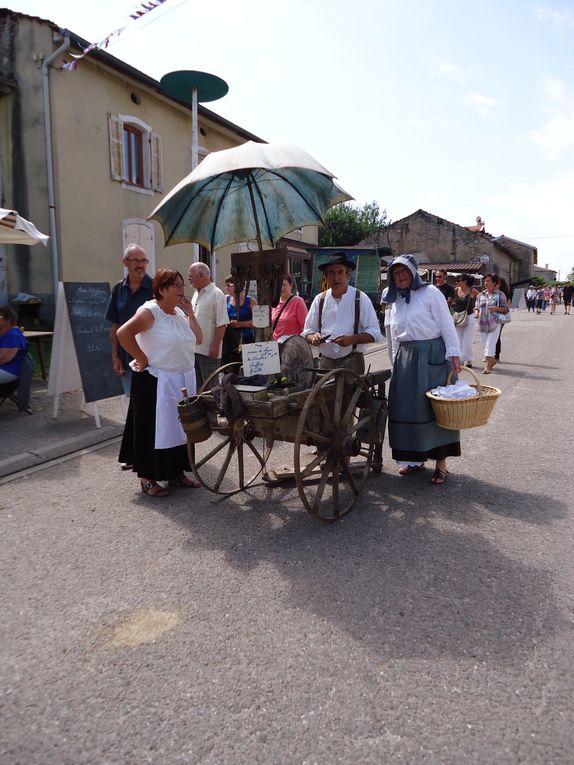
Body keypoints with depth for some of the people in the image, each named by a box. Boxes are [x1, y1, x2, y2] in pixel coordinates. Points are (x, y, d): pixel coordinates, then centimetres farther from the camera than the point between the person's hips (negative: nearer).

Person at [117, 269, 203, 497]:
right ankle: (147, 478, 13)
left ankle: (177, 473, 27)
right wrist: (143, 360, -19)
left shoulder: (179, 313, 11)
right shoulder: (150, 311, -13)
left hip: (183, 380, 8)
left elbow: (198, 338, 11)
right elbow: (123, 333, -25)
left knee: (179, 427, 14)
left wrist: (190, 313, 2)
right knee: (154, 428, 0)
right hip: (156, 382, -8)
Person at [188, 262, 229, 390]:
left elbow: (221, 324, -16)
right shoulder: (196, 294, 14)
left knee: (210, 387, -1)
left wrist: (215, 346, -19)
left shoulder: (216, 294, -11)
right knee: (197, 386, 16)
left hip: (209, 351, -8)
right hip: (194, 349, 8)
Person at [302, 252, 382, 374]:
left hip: (351, 363, -2)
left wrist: (351, 339, -18)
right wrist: (313, 338, -11)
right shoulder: (319, 300, 10)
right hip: (325, 362, 3)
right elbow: (307, 332, 13)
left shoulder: (361, 299, 1)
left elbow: (374, 333, -2)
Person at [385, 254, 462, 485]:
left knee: (435, 406, -4)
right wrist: (397, 361, 17)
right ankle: (417, 458, 18)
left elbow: (446, 324, -7)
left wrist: (453, 353, -14)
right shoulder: (395, 301, 16)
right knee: (407, 408, 6)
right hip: (405, 359, 6)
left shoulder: (430, 292, -2)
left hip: (432, 356, -6)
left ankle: (441, 463, 4)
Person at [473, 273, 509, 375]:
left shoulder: (500, 295, -2)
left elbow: (506, 309, -1)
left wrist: (496, 308, -19)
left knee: (490, 345, -9)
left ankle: (488, 366, -1)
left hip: (494, 324, -5)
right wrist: (476, 312, -6)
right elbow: (476, 307, 16)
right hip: (482, 324, 5)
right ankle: (492, 360, 35)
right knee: (484, 344, 11)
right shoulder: (481, 295, 9)